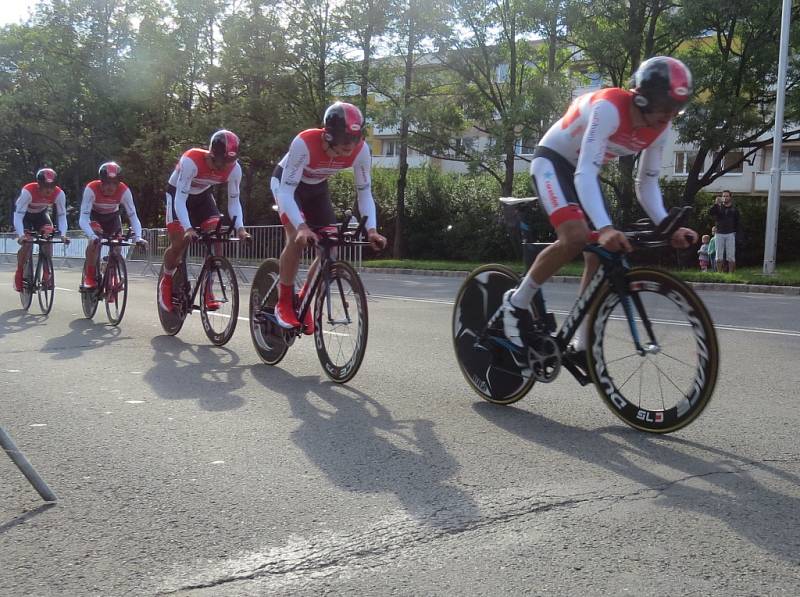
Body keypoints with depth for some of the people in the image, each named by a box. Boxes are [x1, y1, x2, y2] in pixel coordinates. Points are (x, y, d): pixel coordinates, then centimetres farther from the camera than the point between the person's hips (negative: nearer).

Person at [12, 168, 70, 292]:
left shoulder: (59, 194, -29)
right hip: (24, 214, -3)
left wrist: (63, 234, -40)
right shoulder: (28, 191, -38)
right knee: (27, 243, -20)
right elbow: (18, 215, -39)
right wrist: (21, 235, -52)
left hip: (41, 214, 3)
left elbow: (62, 215, -24)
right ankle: (19, 276, -1)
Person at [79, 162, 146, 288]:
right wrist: (92, 235, -57)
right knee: (94, 241, -28)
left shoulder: (124, 191, -31)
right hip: (94, 215, -2)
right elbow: (83, 218, -39)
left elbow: (133, 216, -29)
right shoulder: (91, 189, -35)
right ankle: (89, 277, -11)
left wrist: (138, 237, -45)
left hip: (112, 216, 2)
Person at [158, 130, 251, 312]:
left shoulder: (234, 169, -24)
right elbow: (180, 199, -37)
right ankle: (166, 281, 13)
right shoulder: (191, 161, -37)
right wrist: (188, 228, -49)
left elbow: (234, 200, -14)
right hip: (178, 194, -4)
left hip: (203, 195, 4)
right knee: (179, 243, -16)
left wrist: (240, 227, -30)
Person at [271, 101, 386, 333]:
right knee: (298, 237, -27)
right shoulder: (304, 143, -40)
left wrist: (371, 229, -33)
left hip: (317, 188, 5)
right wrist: (302, 226, -53)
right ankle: (284, 303, -10)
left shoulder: (361, 150, -28)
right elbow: (286, 191, -38)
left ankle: (303, 301, 12)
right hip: (286, 184, -4)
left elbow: (365, 192, -18)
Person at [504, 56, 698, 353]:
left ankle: (581, 345, 7)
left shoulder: (659, 130, -10)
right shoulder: (609, 108, -32)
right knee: (575, 236, -31)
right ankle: (517, 302, -11)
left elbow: (647, 186, -3)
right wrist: (605, 228, -52)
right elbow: (584, 173, -40)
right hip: (552, 161, -7)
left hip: (584, 171, 7)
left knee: (599, 255, -3)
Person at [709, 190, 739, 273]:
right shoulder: (718, 208, 10)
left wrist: (735, 231, -3)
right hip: (719, 234, 1)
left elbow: (737, 223, 8)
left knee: (731, 255, -5)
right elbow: (710, 212, -10)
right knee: (719, 255, 1)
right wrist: (716, 203, -20)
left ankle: (731, 273, -6)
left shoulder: (734, 210, 9)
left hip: (730, 234, -1)